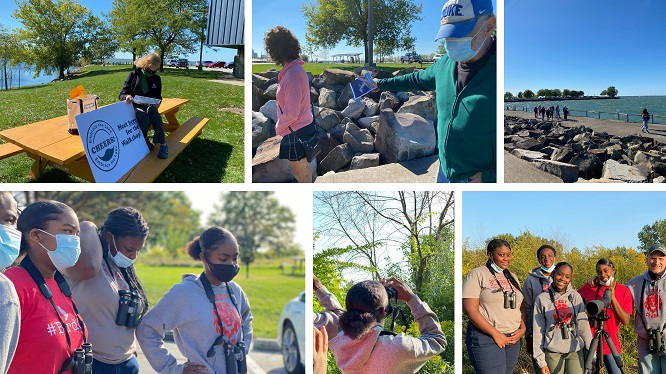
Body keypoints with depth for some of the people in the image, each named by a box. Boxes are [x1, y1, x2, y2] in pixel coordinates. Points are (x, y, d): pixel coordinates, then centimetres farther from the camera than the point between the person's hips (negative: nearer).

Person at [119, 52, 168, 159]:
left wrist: (157, 103, -11)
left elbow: (158, 97, 15)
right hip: (134, 106, -2)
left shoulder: (156, 79, 7)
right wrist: (127, 96, -28)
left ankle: (163, 145, -36)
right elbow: (121, 95, -3)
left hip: (149, 106, 2)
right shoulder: (133, 75, -2)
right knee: (145, 119, -37)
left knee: (153, 113, -37)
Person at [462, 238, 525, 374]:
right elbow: (470, 309, -12)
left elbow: (521, 306, 20)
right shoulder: (477, 275, -4)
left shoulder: (512, 277, 16)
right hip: (486, 337, -6)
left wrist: (522, 329, 1)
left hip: (513, 339, 6)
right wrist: (495, 334, -14)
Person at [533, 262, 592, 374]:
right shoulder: (542, 299, -2)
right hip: (553, 353, -1)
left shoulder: (576, 297, 1)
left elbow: (584, 326, 2)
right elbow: (538, 331, 0)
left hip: (576, 352, 1)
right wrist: (541, 361, -2)